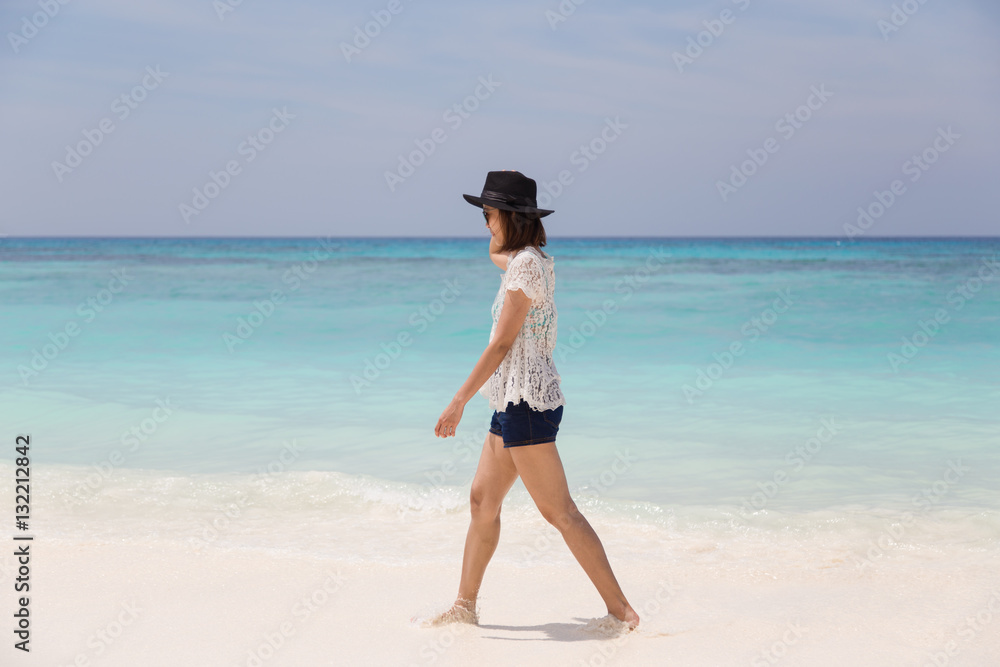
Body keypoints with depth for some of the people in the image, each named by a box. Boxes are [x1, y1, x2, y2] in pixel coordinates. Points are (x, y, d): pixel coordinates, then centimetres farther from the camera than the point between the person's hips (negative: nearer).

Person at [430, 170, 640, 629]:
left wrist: (459, 400, -16)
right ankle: (464, 607, 20)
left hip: (527, 400, -10)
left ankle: (620, 608, -6)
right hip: (514, 401, 10)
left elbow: (502, 343, -18)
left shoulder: (525, 265, -14)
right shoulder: (535, 261, 14)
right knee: (482, 500, 12)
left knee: (559, 511, -9)